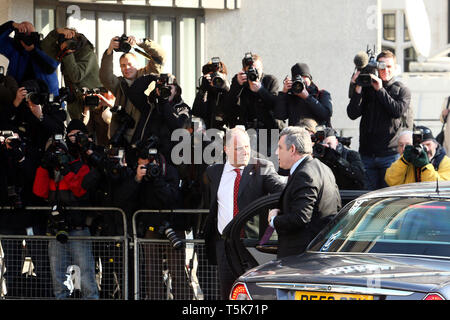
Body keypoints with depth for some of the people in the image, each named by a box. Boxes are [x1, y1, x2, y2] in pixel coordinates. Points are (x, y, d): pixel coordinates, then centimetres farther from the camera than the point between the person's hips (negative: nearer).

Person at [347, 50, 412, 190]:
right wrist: (357, 89, -12)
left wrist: (380, 90, -12)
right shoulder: (367, 88, 9)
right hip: (367, 154, 2)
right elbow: (352, 114, 0)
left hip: (391, 153, -2)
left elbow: (398, 111, -12)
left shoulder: (402, 90, 6)